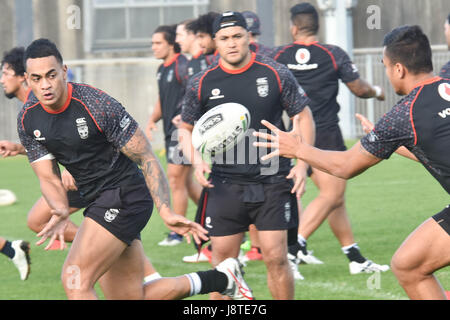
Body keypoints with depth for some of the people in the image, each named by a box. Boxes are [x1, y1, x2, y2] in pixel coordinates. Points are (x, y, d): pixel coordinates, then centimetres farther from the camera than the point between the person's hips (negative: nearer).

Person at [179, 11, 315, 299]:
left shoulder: (276, 74, -2)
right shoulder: (202, 84, 1)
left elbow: (304, 116, 7)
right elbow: (186, 128, 13)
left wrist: (302, 163, -1)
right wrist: (197, 162, -4)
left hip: (272, 181, -1)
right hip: (224, 186, 1)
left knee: (276, 257, -6)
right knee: (223, 261, 2)